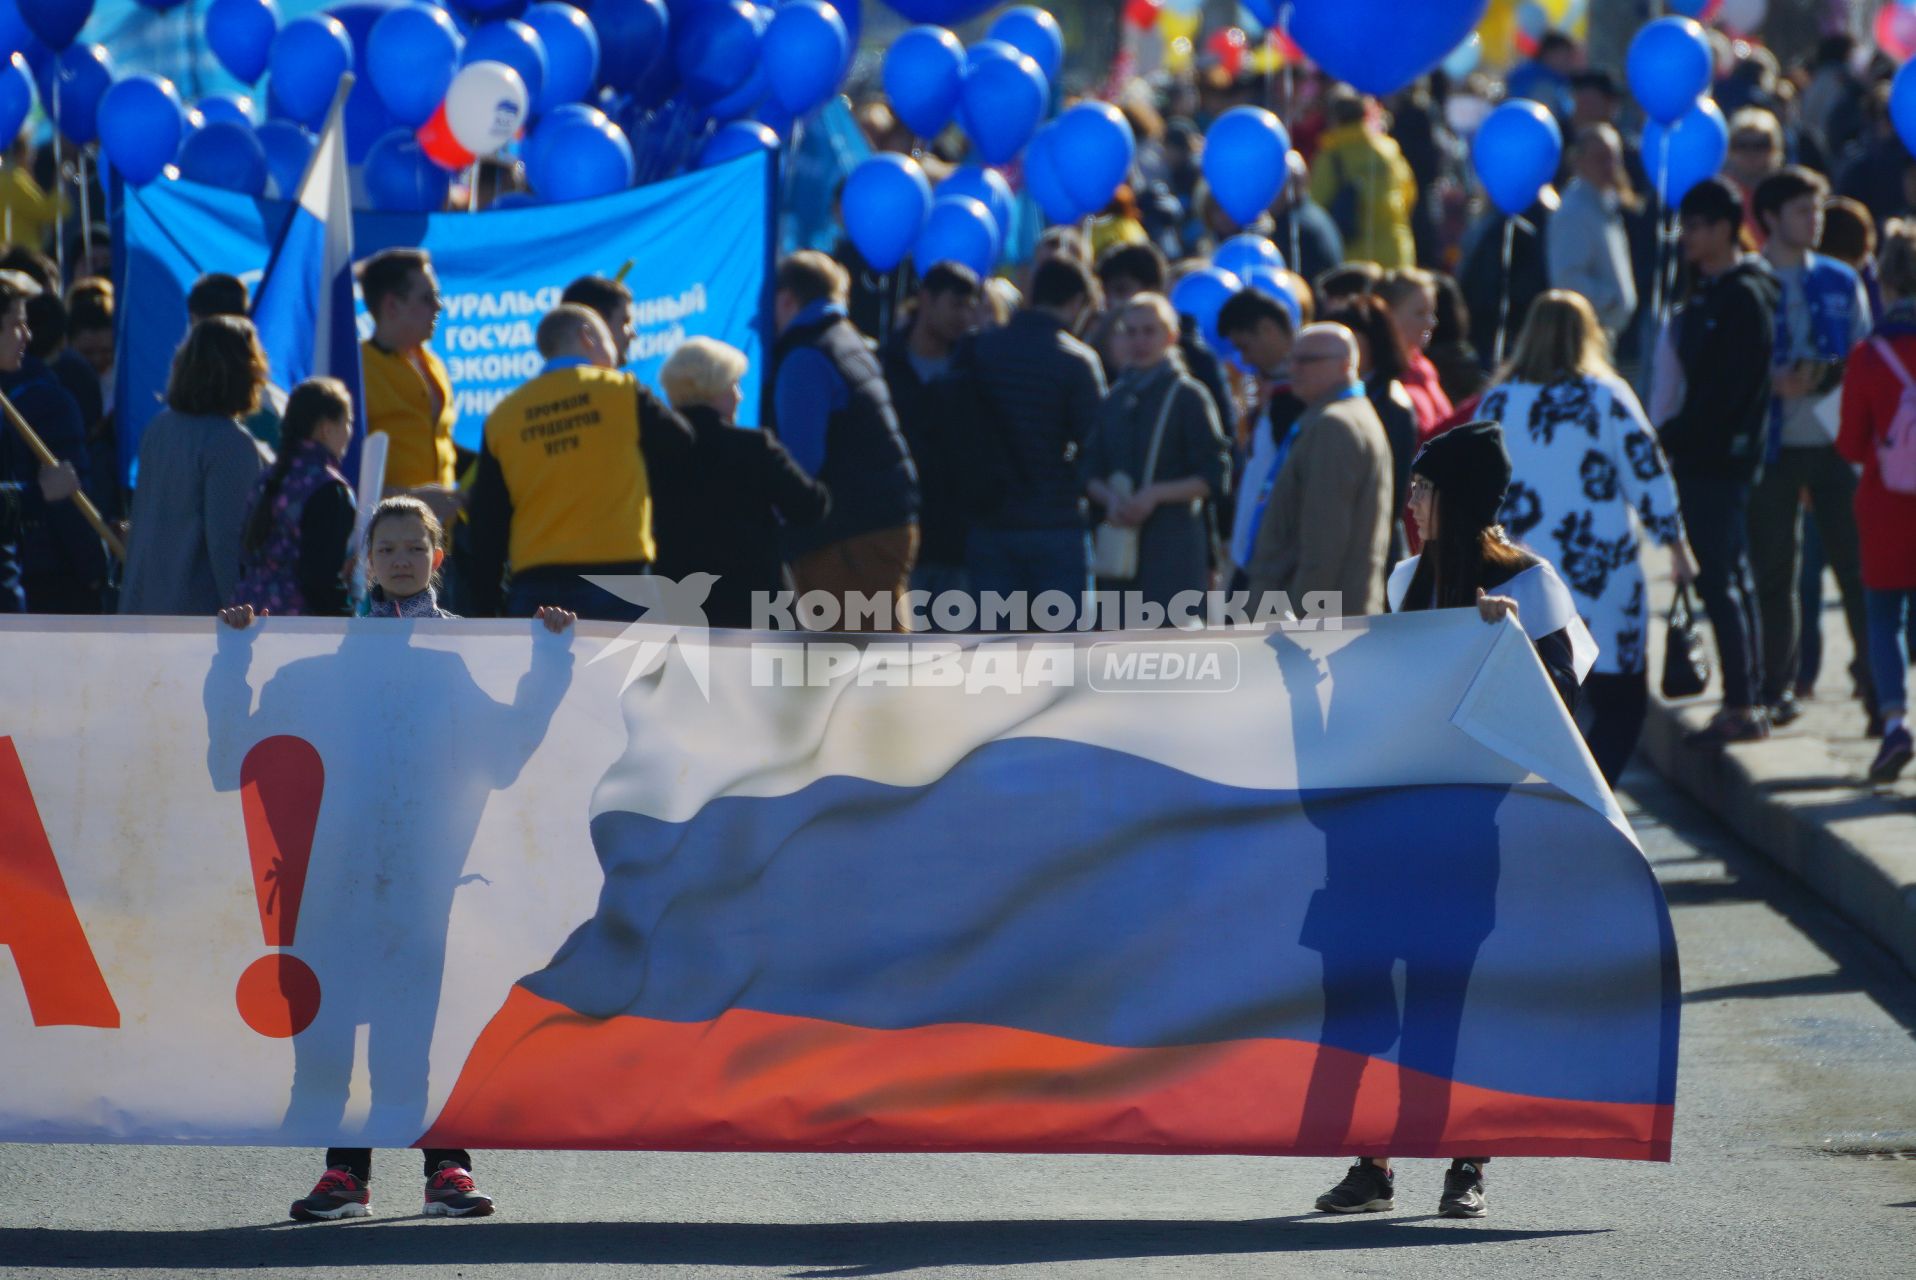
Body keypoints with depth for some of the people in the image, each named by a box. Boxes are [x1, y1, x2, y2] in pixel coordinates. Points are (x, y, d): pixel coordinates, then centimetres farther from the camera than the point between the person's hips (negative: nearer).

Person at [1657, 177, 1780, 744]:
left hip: (1720, 458, -10)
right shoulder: (1706, 290, 15)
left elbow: (1725, 389, -20)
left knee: (1720, 581, -10)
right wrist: (1668, 438, 11)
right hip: (1698, 458, 10)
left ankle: (1741, 707, -9)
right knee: (1729, 580, 11)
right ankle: (1746, 704, 15)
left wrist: (1671, 438, -18)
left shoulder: (1743, 296, -14)